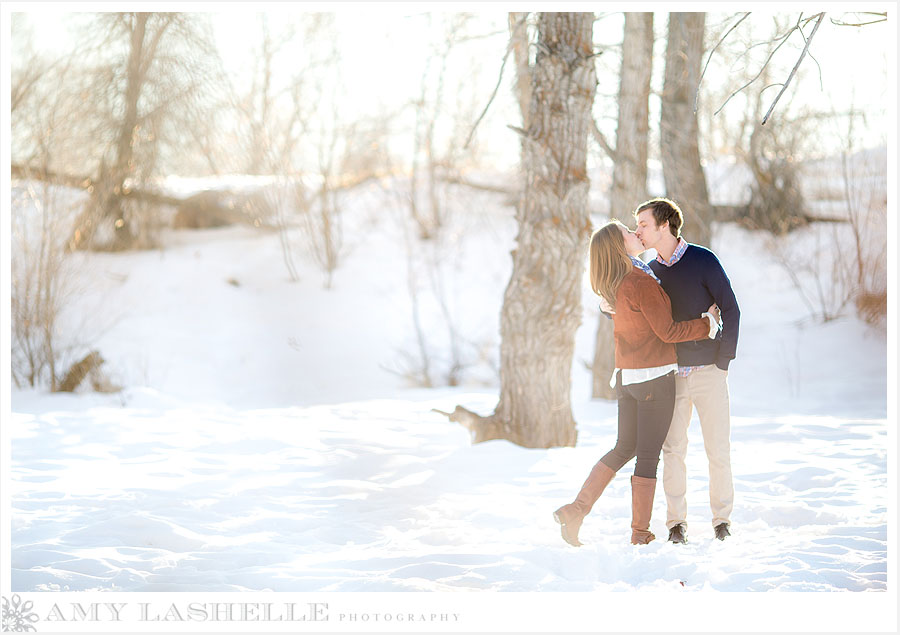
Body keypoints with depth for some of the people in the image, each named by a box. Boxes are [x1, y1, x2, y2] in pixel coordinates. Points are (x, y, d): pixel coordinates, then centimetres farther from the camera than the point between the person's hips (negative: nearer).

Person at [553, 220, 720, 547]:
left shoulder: (614, 286, 7)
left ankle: (576, 509, 9)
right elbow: (667, 332, -16)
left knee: (624, 448, 18)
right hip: (655, 376, -8)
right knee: (648, 455, -1)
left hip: (626, 377, 8)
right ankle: (640, 534, 2)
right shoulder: (642, 282, -18)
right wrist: (708, 323, -5)